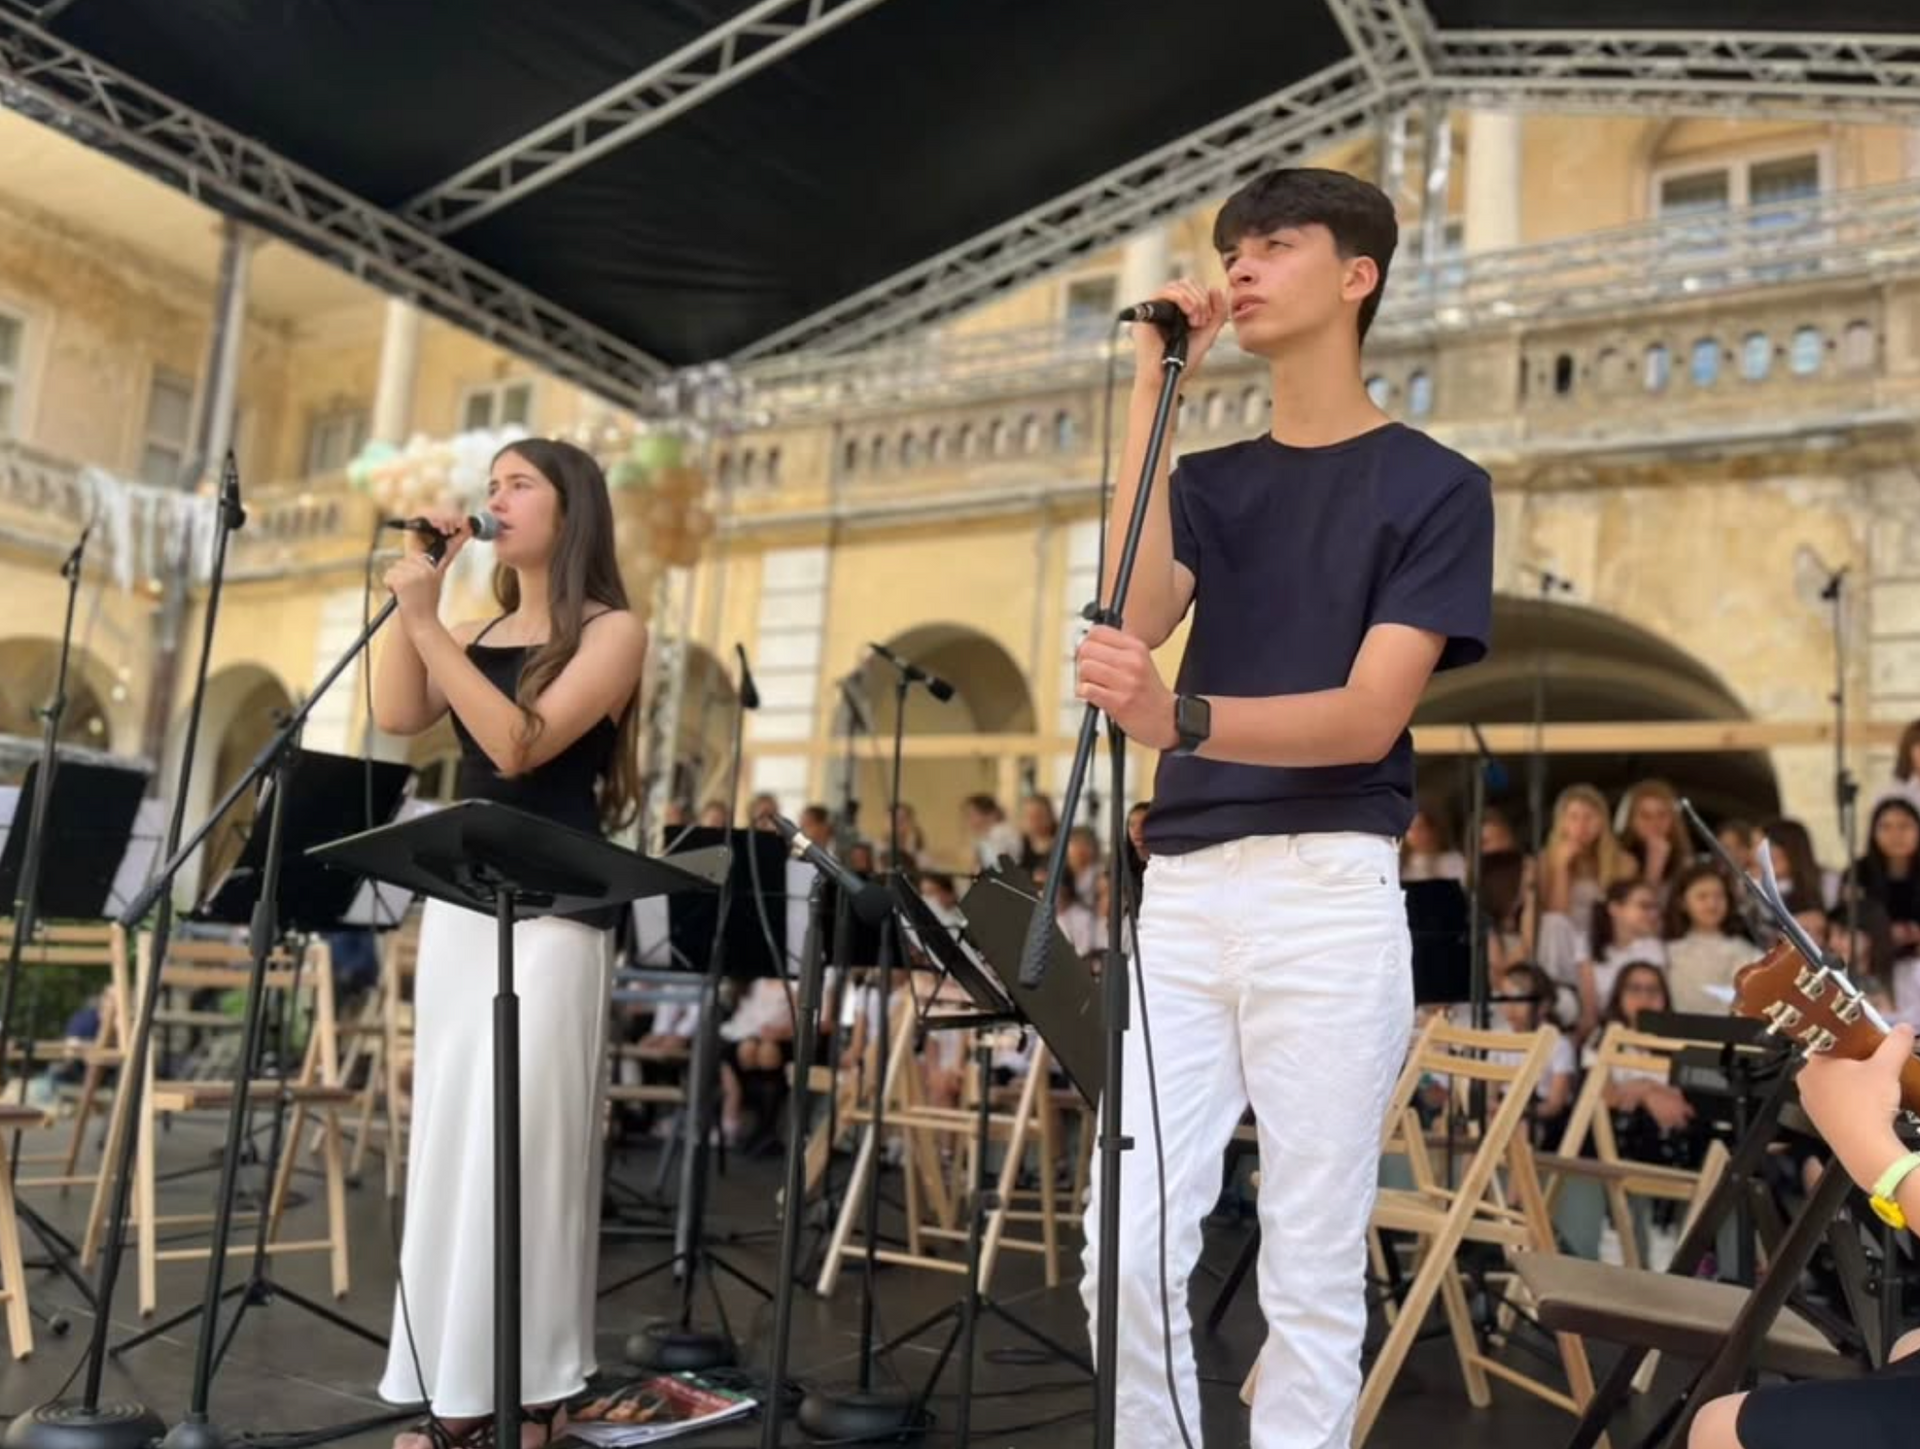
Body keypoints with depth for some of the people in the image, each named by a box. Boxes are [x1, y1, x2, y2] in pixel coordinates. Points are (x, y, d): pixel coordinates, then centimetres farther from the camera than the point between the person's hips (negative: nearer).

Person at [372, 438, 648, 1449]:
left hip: (552, 913, -7)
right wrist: (419, 598, -1)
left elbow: (520, 744, -18)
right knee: (449, 1136, 9)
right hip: (457, 901, 7)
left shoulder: (611, 631, -5)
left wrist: (426, 622, -19)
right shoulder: (476, 633, 15)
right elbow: (398, 717, 0)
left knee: (521, 1141, -5)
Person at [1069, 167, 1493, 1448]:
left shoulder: (1435, 484, 2)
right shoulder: (1208, 481, 17)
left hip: (1329, 892, -4)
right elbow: (1137, 615, -5)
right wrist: (1154, 388, -2)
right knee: (1130, 1254, 4)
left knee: (1311, 1272, 3)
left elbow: (1370, 715, -11)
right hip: (1183, 888, 4)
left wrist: (1181, 719, -30)